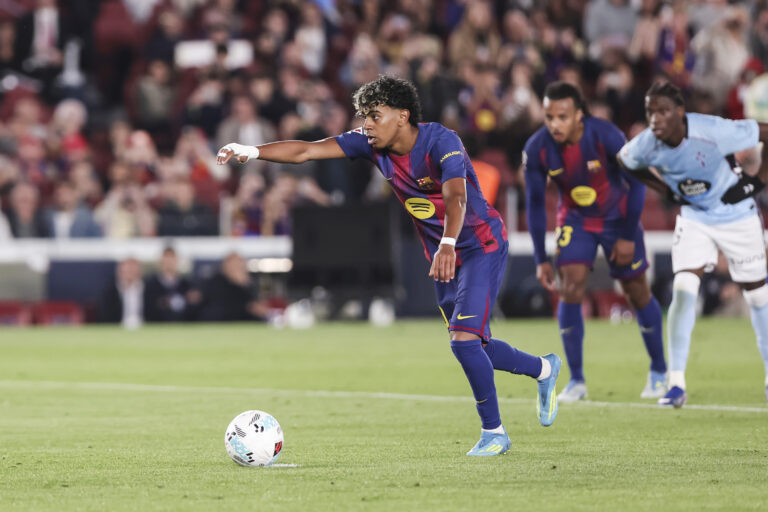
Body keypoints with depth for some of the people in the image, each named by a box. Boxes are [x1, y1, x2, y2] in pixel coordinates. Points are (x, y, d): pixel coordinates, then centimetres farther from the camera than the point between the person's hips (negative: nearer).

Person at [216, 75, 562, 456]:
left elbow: (456, 196, -43)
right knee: (472, 348, 15)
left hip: (482, 246, -8)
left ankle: (493, 431, -4)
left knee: (463, 338, -20)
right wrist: (252, 151, -30)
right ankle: (545, 369, 42)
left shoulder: (441, 142, -27)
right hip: (442, 255, 8)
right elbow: (306, 151, -14)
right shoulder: (371, 144, -9)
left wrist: (448, 244, -60)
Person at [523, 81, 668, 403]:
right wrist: (541, 259, -8)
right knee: (569, 291, -14)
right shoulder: (536, 149, -21)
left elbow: (637, 184, -16)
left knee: (637, 294, 4)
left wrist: (628, 237, -14)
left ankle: (659, 371, 23)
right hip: (575, 220, 2)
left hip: (618, 217, -2)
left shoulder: (606, 137, -28)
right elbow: (534, 203, -8)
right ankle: (576, 381, -5)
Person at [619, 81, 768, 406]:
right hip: (694, 217, 2)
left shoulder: (714, 132, -33)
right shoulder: (646, 146, -21)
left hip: (737, 214, -2)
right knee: (683, 290, -14)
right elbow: (622, 162, 3)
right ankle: (676, 383, -11)